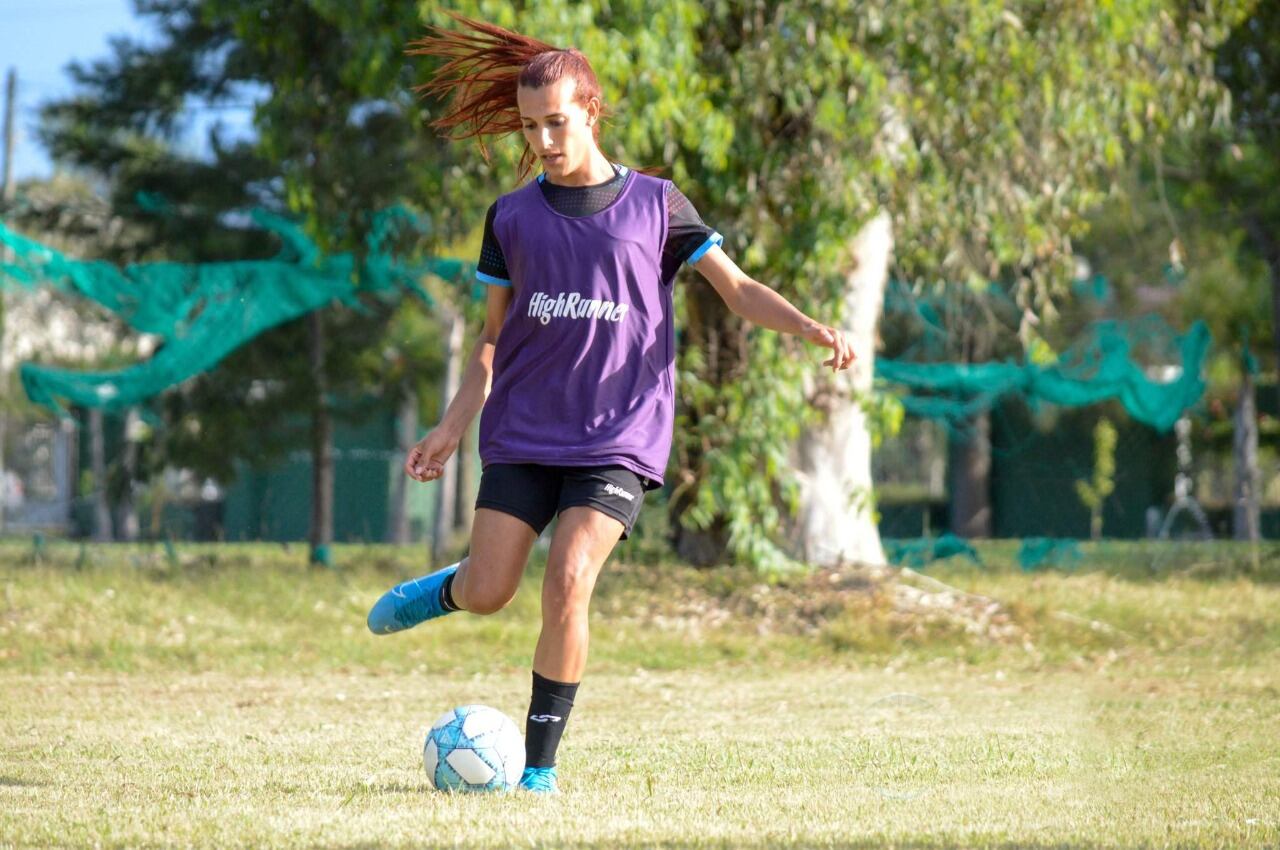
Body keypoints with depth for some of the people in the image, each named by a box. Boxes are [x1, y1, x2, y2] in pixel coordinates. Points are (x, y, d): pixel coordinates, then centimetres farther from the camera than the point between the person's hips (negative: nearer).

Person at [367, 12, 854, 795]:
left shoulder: (654, 204, 3)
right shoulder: (512, 218, 8)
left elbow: (739, 289, 2)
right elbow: (494, 336, 14)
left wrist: (812, 327, -14)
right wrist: (453, 426, 5)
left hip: (618, 437, -2)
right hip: (523, 431, 2)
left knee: (569, 581, -20)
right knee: (487, 595, -4)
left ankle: (540, 763, -8)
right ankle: (446, 586, 35)